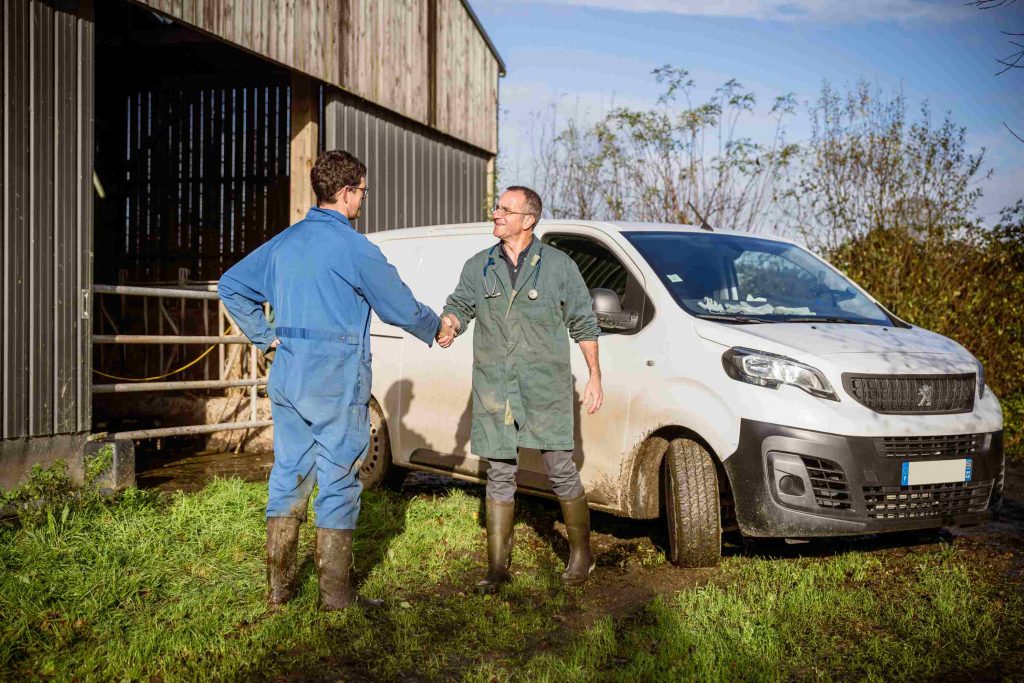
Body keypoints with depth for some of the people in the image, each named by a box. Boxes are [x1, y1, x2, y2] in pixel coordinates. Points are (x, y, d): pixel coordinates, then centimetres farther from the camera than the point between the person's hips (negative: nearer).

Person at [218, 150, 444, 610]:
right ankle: (335, 594, 9)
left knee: (289, 475, 13)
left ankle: (278, 586, 20)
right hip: (337, 382, -7)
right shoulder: (352, 247, -11)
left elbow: (230, 285, 17)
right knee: (337, 483, 2)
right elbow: (400, 308, -5)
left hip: (287, 380, 7)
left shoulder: (285, 242, 10)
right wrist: (436, 329, 14)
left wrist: (265, 337, 16)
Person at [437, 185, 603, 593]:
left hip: (546, 390, -2)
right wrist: (448, 327, -19)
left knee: (561, 472, 1)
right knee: (500, 476, 6)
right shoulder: (478, 267, 9)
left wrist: (595, 377, 3)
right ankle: (497, 568, 14)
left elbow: (584, 324, 5)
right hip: (494, 390, 2)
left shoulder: (558, 266, 2)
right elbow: (458, 306, 6)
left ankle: (581, 553, 22)